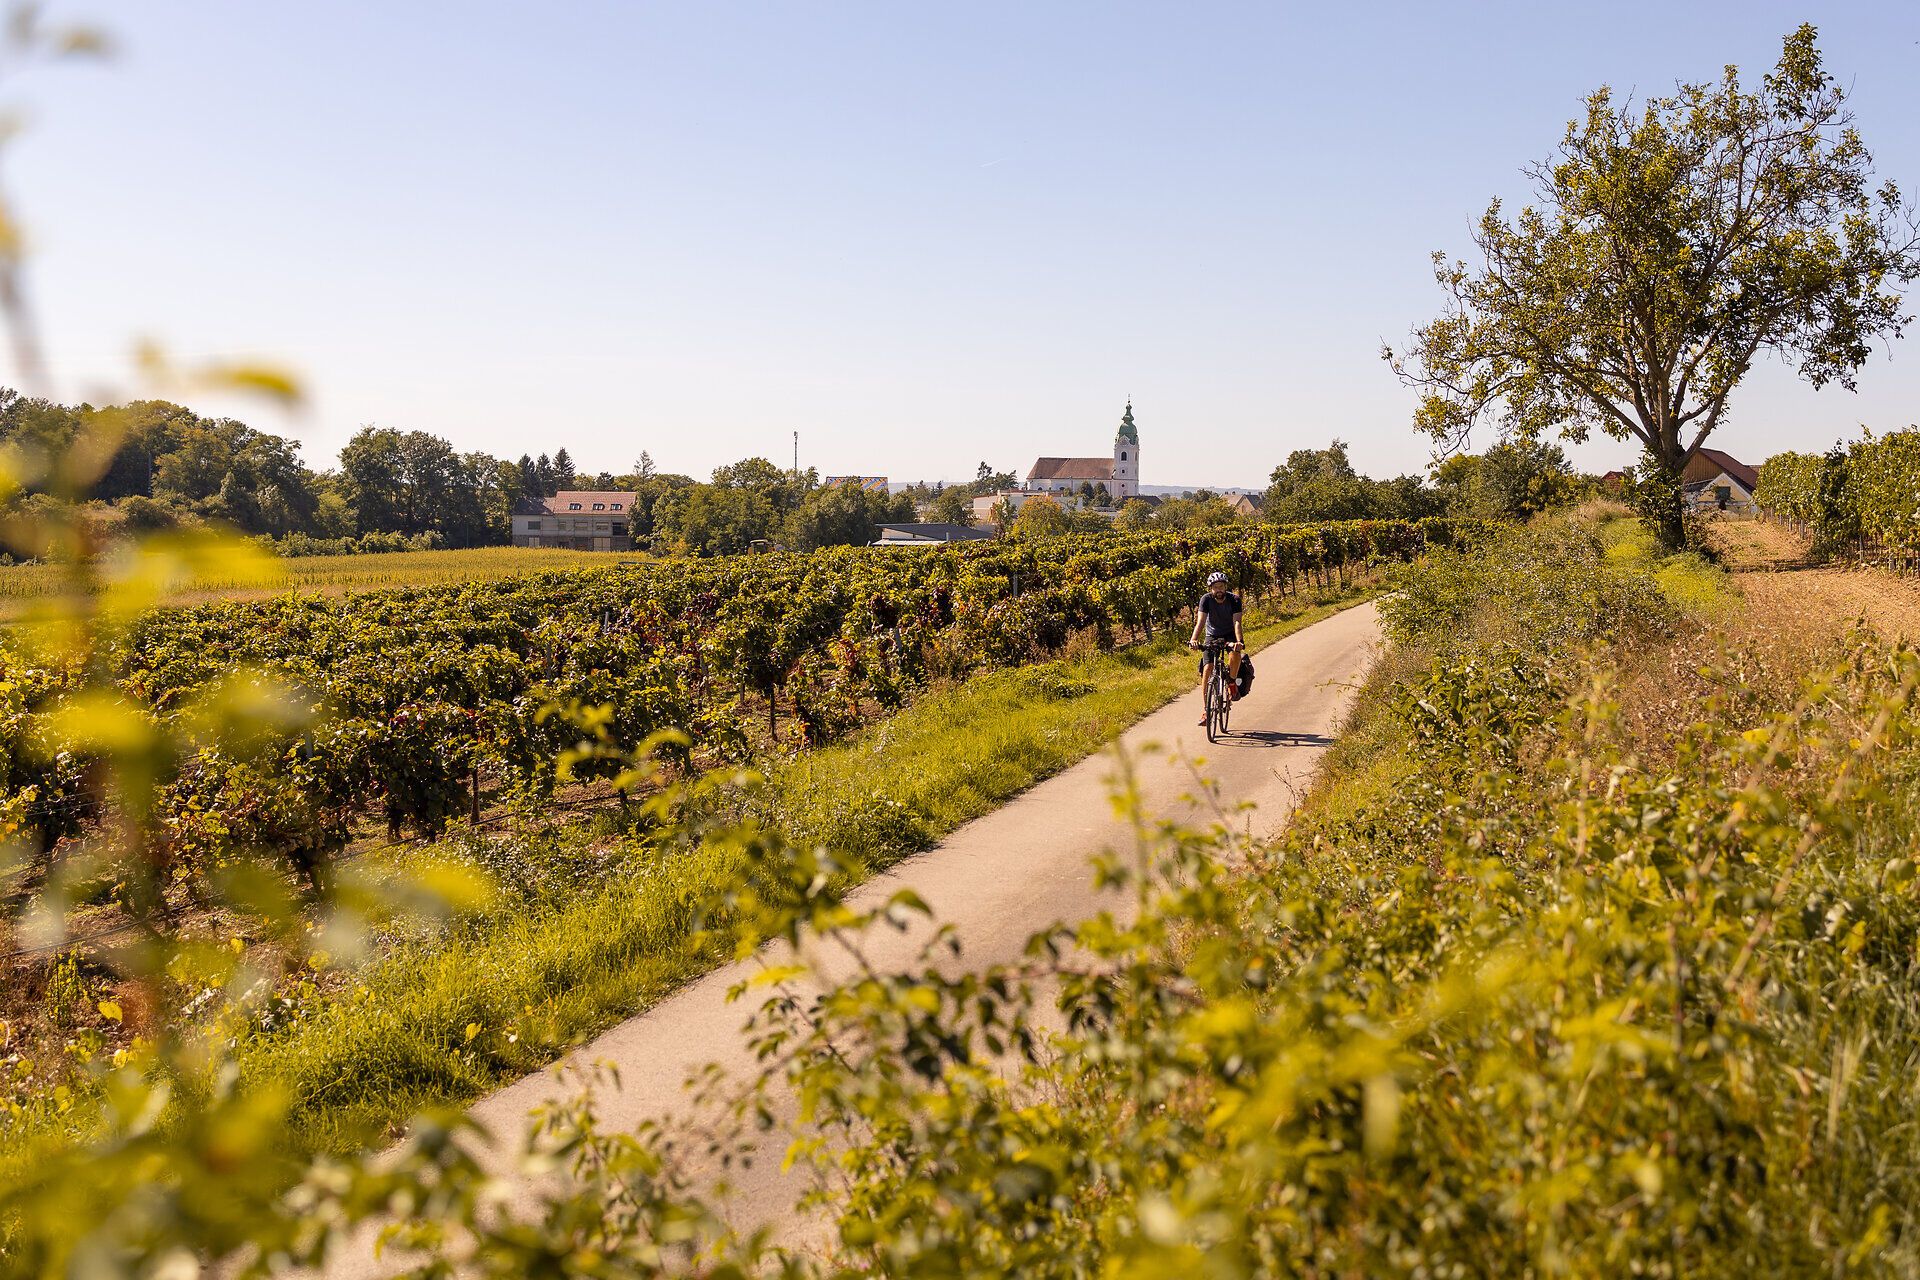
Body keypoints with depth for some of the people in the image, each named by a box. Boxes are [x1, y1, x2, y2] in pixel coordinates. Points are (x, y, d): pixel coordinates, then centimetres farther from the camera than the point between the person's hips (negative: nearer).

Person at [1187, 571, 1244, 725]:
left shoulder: (1234, 600, -21)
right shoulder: (1206, 599, -20)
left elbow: (1236, 622, -32)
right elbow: (1200, 621, -31)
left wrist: (1239, 641, -50)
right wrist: (1194, 639, -49)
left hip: (1230, 634, -1)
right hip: (1212, 635, 1)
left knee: (1235, 653, -35)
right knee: (1207, 668, -16)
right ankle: (1205, 709, -14)